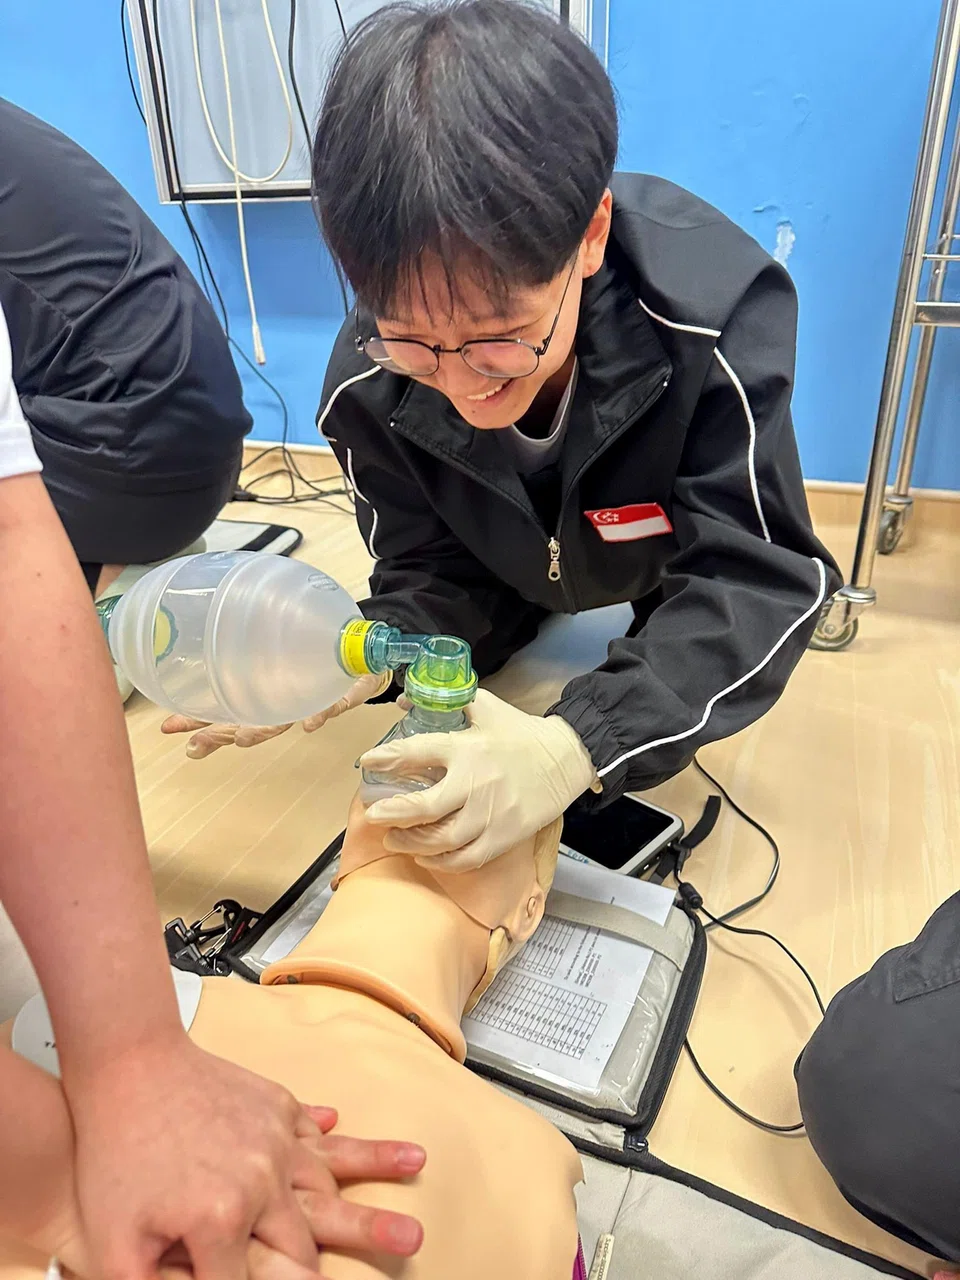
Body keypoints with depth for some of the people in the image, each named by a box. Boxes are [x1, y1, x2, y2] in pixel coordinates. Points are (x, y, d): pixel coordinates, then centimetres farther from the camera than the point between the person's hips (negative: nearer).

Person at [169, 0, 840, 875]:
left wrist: (578, 747, -57)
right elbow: (436, 580, -21)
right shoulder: (371, 384, -31)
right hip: (525, 598, 2)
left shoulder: (714, 316, -40)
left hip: (681, 564, -1)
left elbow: (755, 576, -40)